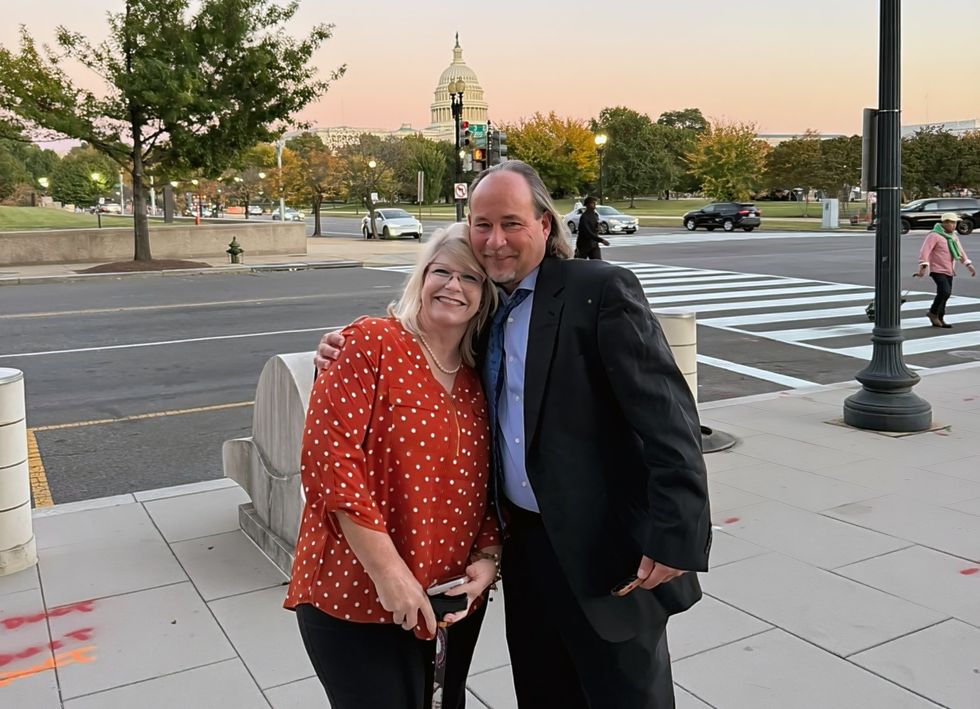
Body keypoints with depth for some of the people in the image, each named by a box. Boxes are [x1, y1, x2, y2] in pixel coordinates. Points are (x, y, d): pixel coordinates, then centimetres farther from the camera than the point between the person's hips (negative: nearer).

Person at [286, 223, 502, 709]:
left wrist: (488, 557, -5)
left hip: (454, 601, 6)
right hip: (357, 598, -6)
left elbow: (489, 483, 11)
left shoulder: (481, 377, 6)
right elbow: (328, 458, -19)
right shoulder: (370, 343, -12)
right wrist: (388, 571, -20)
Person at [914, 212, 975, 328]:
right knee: (945, 292, -21)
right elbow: (924, 251, -20)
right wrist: (923, 267, -29)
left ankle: (939, 319, 16)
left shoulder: (953, 236, 13)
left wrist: (969, 265, 13)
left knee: (944, 294, 8)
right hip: (937, 270, -8)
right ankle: (933, 312, -1)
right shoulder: (934, 235, -12)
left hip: (949, 271, 8)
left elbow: (960, 252, 21)